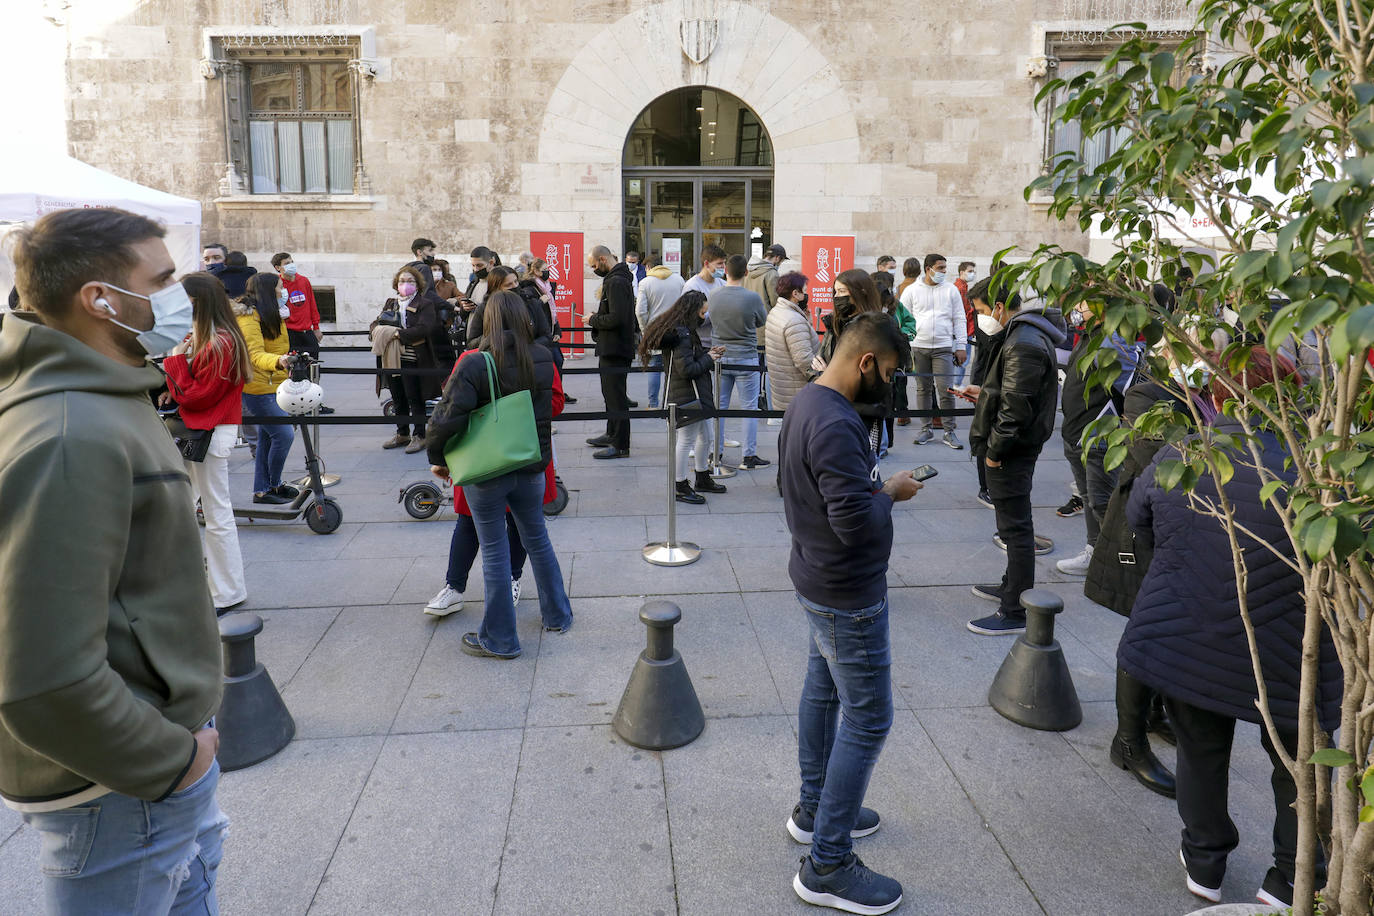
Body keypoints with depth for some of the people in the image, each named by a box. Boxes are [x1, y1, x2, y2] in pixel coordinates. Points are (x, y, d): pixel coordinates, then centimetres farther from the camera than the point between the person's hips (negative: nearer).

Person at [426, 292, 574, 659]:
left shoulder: (474, 365, -18)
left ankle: (499, 639, 18)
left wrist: (437, 458, -8)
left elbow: (447, 419, -20)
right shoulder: (543, 360, -3)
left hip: (485, 473, -4)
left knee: (495, 553, 7)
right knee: (538, 541, 21)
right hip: (531, 466, 4)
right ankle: (557, 616, 35)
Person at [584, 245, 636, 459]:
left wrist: (593, 320, -12)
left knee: (616, 396, -7)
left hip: (615, 349, -11)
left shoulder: (616, 282, -18)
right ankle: (612, 435, 32)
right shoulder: (618, 278, 15)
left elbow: (616, 318, -26)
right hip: (612, 348, 11)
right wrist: (597, 318, 8)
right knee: (611, 393, 20)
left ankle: (620, 445, -2)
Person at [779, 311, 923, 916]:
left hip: (819, 583, 10)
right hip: (848, 598, -10)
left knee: (823, 691, 22)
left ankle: (814, 808, 41)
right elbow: (858, 522, -31)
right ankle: (827, 866, 11)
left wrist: (876, 485, 1)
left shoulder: (808, 402, 5)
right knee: (867, 721, 0)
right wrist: (891, 491, -13)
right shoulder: (836, 424, -28)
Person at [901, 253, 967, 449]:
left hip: (944, 348, -1)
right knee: (923, 389, 7)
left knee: (945, 389, -5)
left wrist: (961, 347, 3)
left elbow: (960, 320, 9)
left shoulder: (950, 290, 6)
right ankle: (925, 429, 17)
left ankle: (950, 431, 4)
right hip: (918, 347, 1)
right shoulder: (912, 290, 4)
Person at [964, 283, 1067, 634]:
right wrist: (984, 394, 15)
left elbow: (1016, 408, -25)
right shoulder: (1030, 335, 12)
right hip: (1019, 447, 11)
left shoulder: (1023, 345, -22)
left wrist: (994, 451, -18)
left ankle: (1015, 612, 5)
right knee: (1015, 525, 22)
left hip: (1012, 451, -11)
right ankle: (1012, 585, 38)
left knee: (1016, 528, -3)